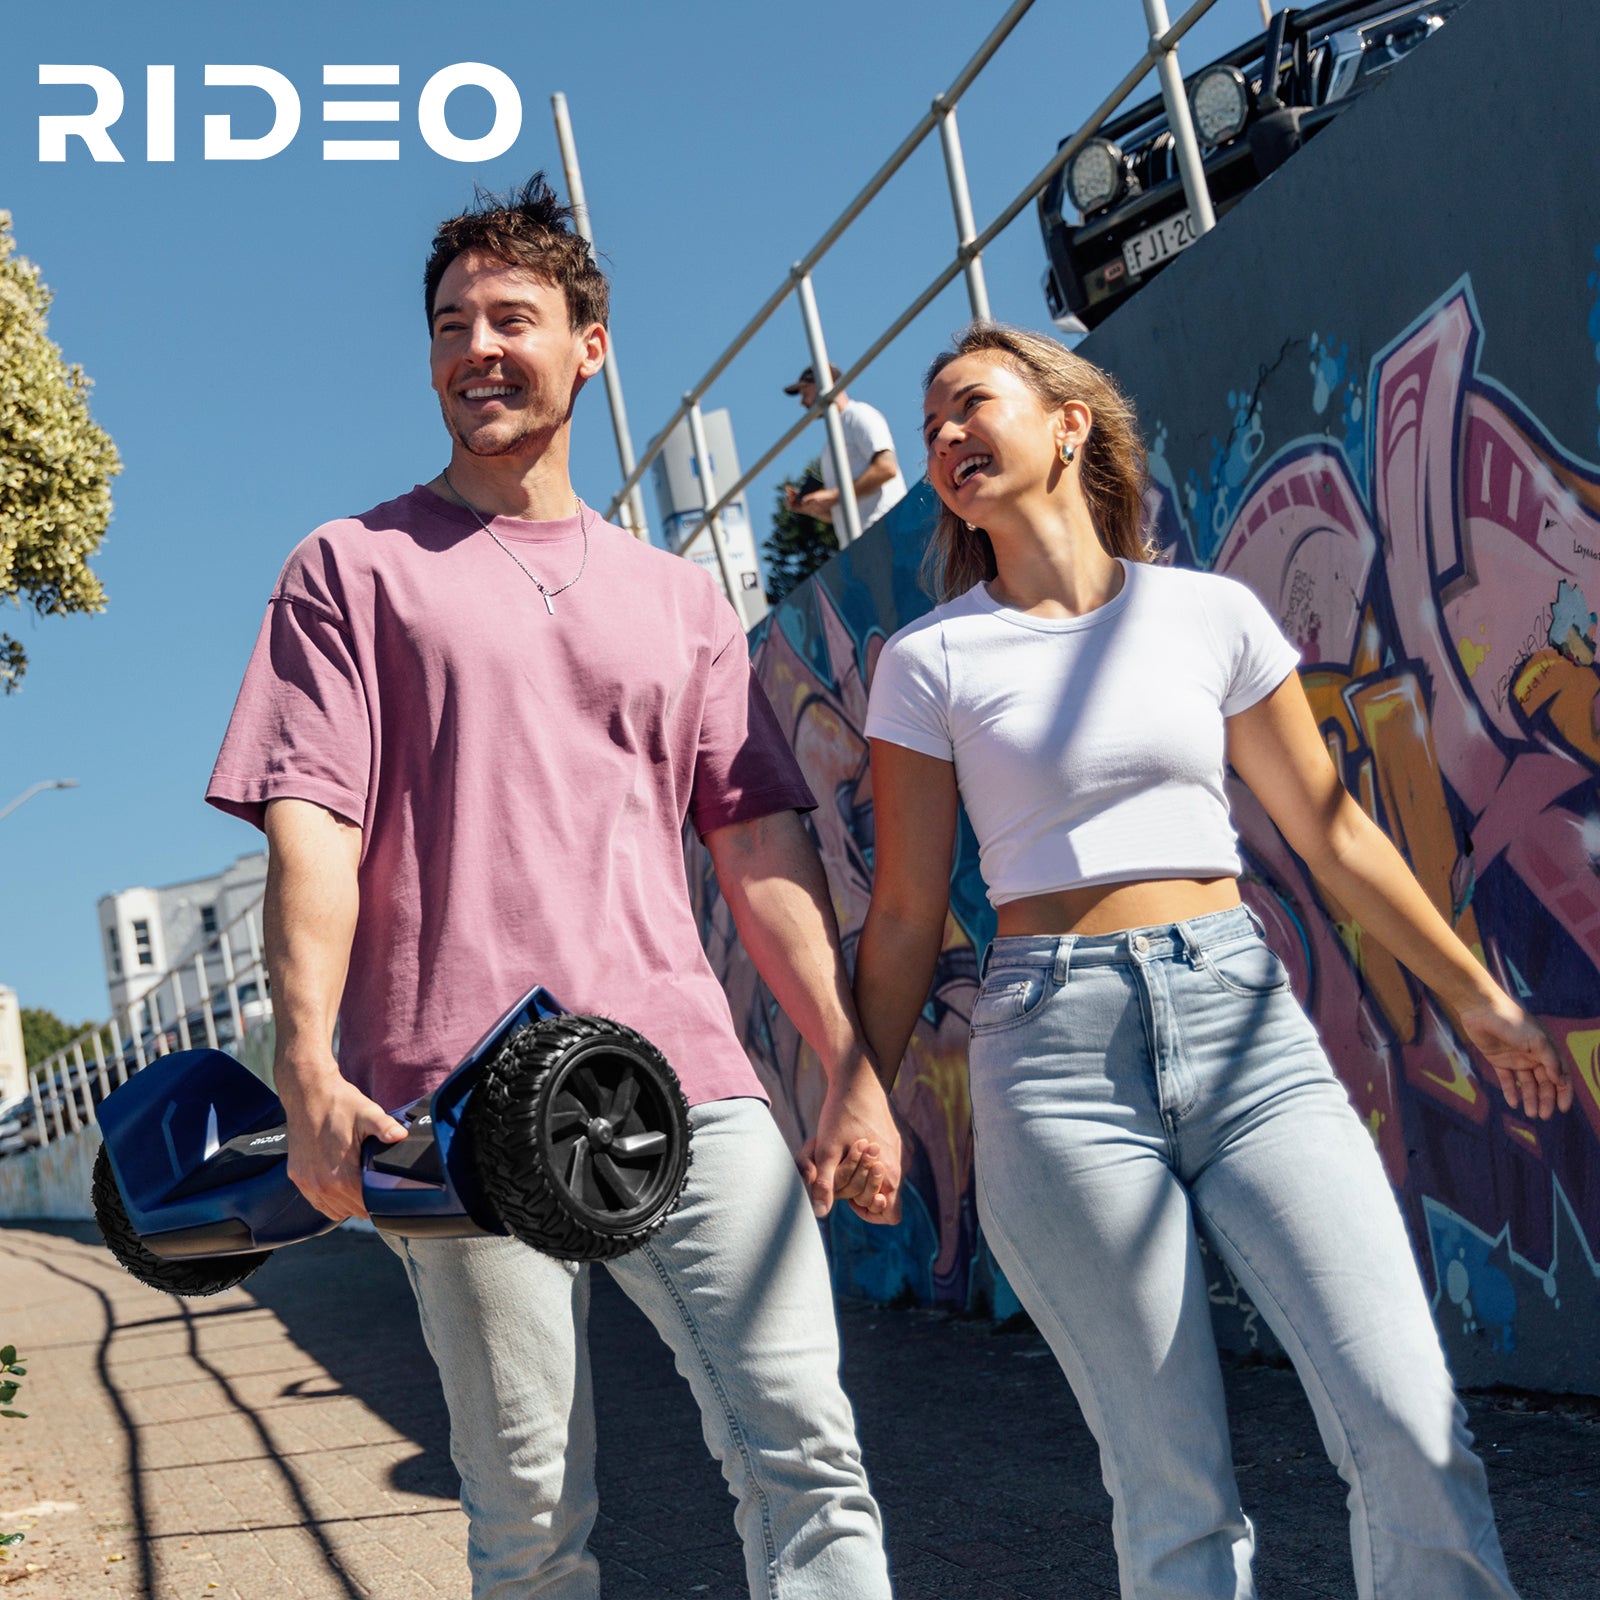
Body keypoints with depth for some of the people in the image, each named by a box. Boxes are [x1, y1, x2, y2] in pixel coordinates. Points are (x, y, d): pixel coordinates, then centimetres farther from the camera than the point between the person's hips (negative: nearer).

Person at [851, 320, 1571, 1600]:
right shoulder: (929, 663, 4)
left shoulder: (1211, 614, 8)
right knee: (1176, 1493, -1)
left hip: (1241, 1015, 2)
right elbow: (906, 917, 7)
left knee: (1410, 1424, -10)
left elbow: (1331, 830, 15)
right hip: (1056, 1048, -1)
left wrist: (1476, 997, 19)